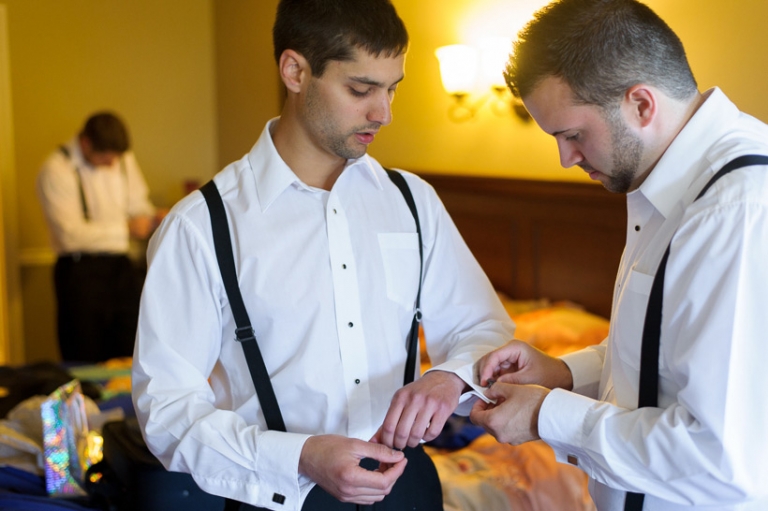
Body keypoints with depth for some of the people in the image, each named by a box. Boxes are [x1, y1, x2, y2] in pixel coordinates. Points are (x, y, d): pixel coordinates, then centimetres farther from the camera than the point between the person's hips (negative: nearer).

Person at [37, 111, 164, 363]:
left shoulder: (124, 159, 7)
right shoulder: (56, 170, -13)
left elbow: (138, 204, 16)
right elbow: (70, 233, -19)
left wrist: (153, 217, -7)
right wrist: (126, 229, -20)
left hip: (121, 266, 6)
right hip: (80, 271, -5)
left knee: (134, 356, 6)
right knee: (86, 361, 0)